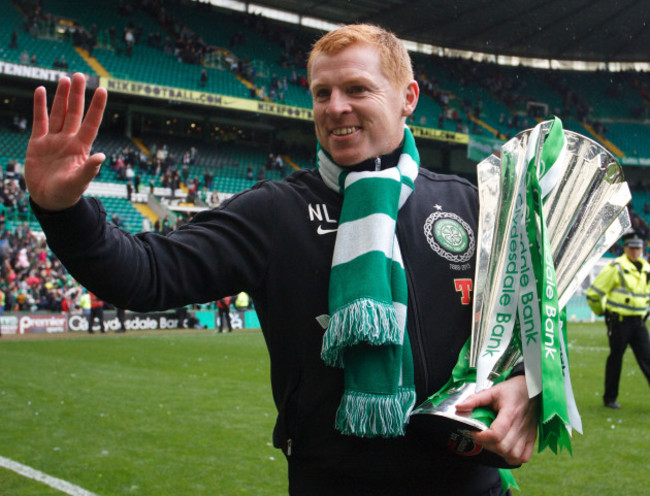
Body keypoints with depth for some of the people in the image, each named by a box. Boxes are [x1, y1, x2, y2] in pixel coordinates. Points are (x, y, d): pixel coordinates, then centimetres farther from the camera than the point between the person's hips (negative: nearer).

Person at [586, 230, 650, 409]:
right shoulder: (616, 267, -10)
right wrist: (601, 311, 4)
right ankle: (610, 398, 15)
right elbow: (594, 293, -8)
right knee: (615, 359, 3)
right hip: (619, 321, -5)